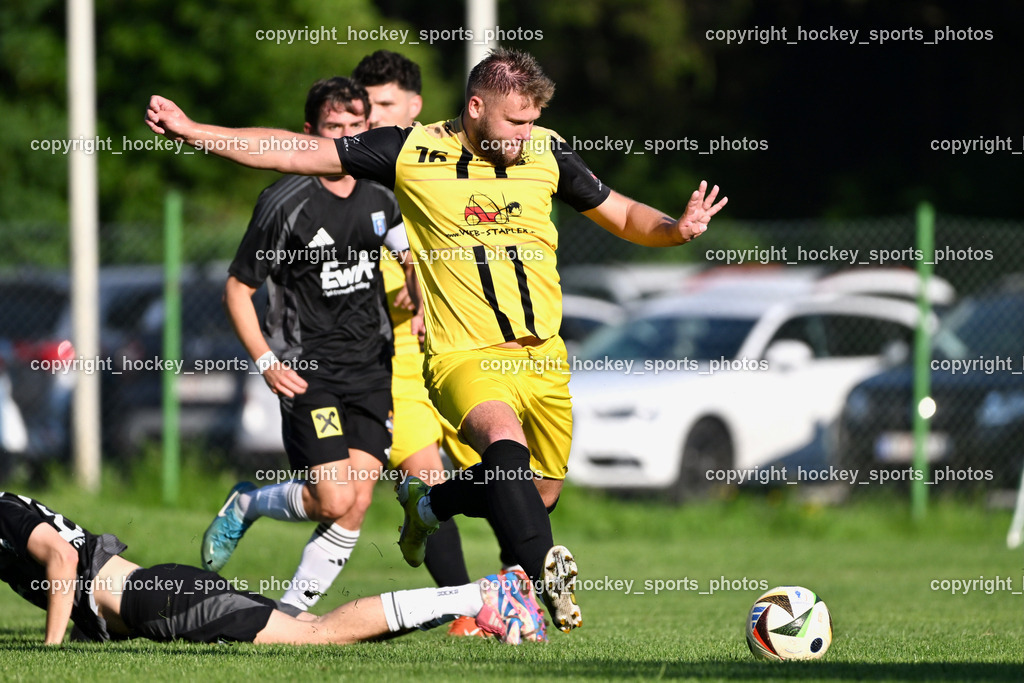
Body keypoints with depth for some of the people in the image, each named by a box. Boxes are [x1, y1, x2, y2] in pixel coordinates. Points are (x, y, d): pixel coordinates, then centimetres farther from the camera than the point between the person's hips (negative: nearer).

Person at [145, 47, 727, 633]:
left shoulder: (547, 151, 4)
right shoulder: (411, 152, -5)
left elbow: (621, 214, 15)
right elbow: (296, 155, -2)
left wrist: (675, 228, -7)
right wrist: (191, 131, -7)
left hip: (543, 357, 5)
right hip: (465, 358, -5)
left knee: (540, 493, 12)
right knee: (504, 437, -34)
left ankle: (430, 502, 39)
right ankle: (548, 573, -44)